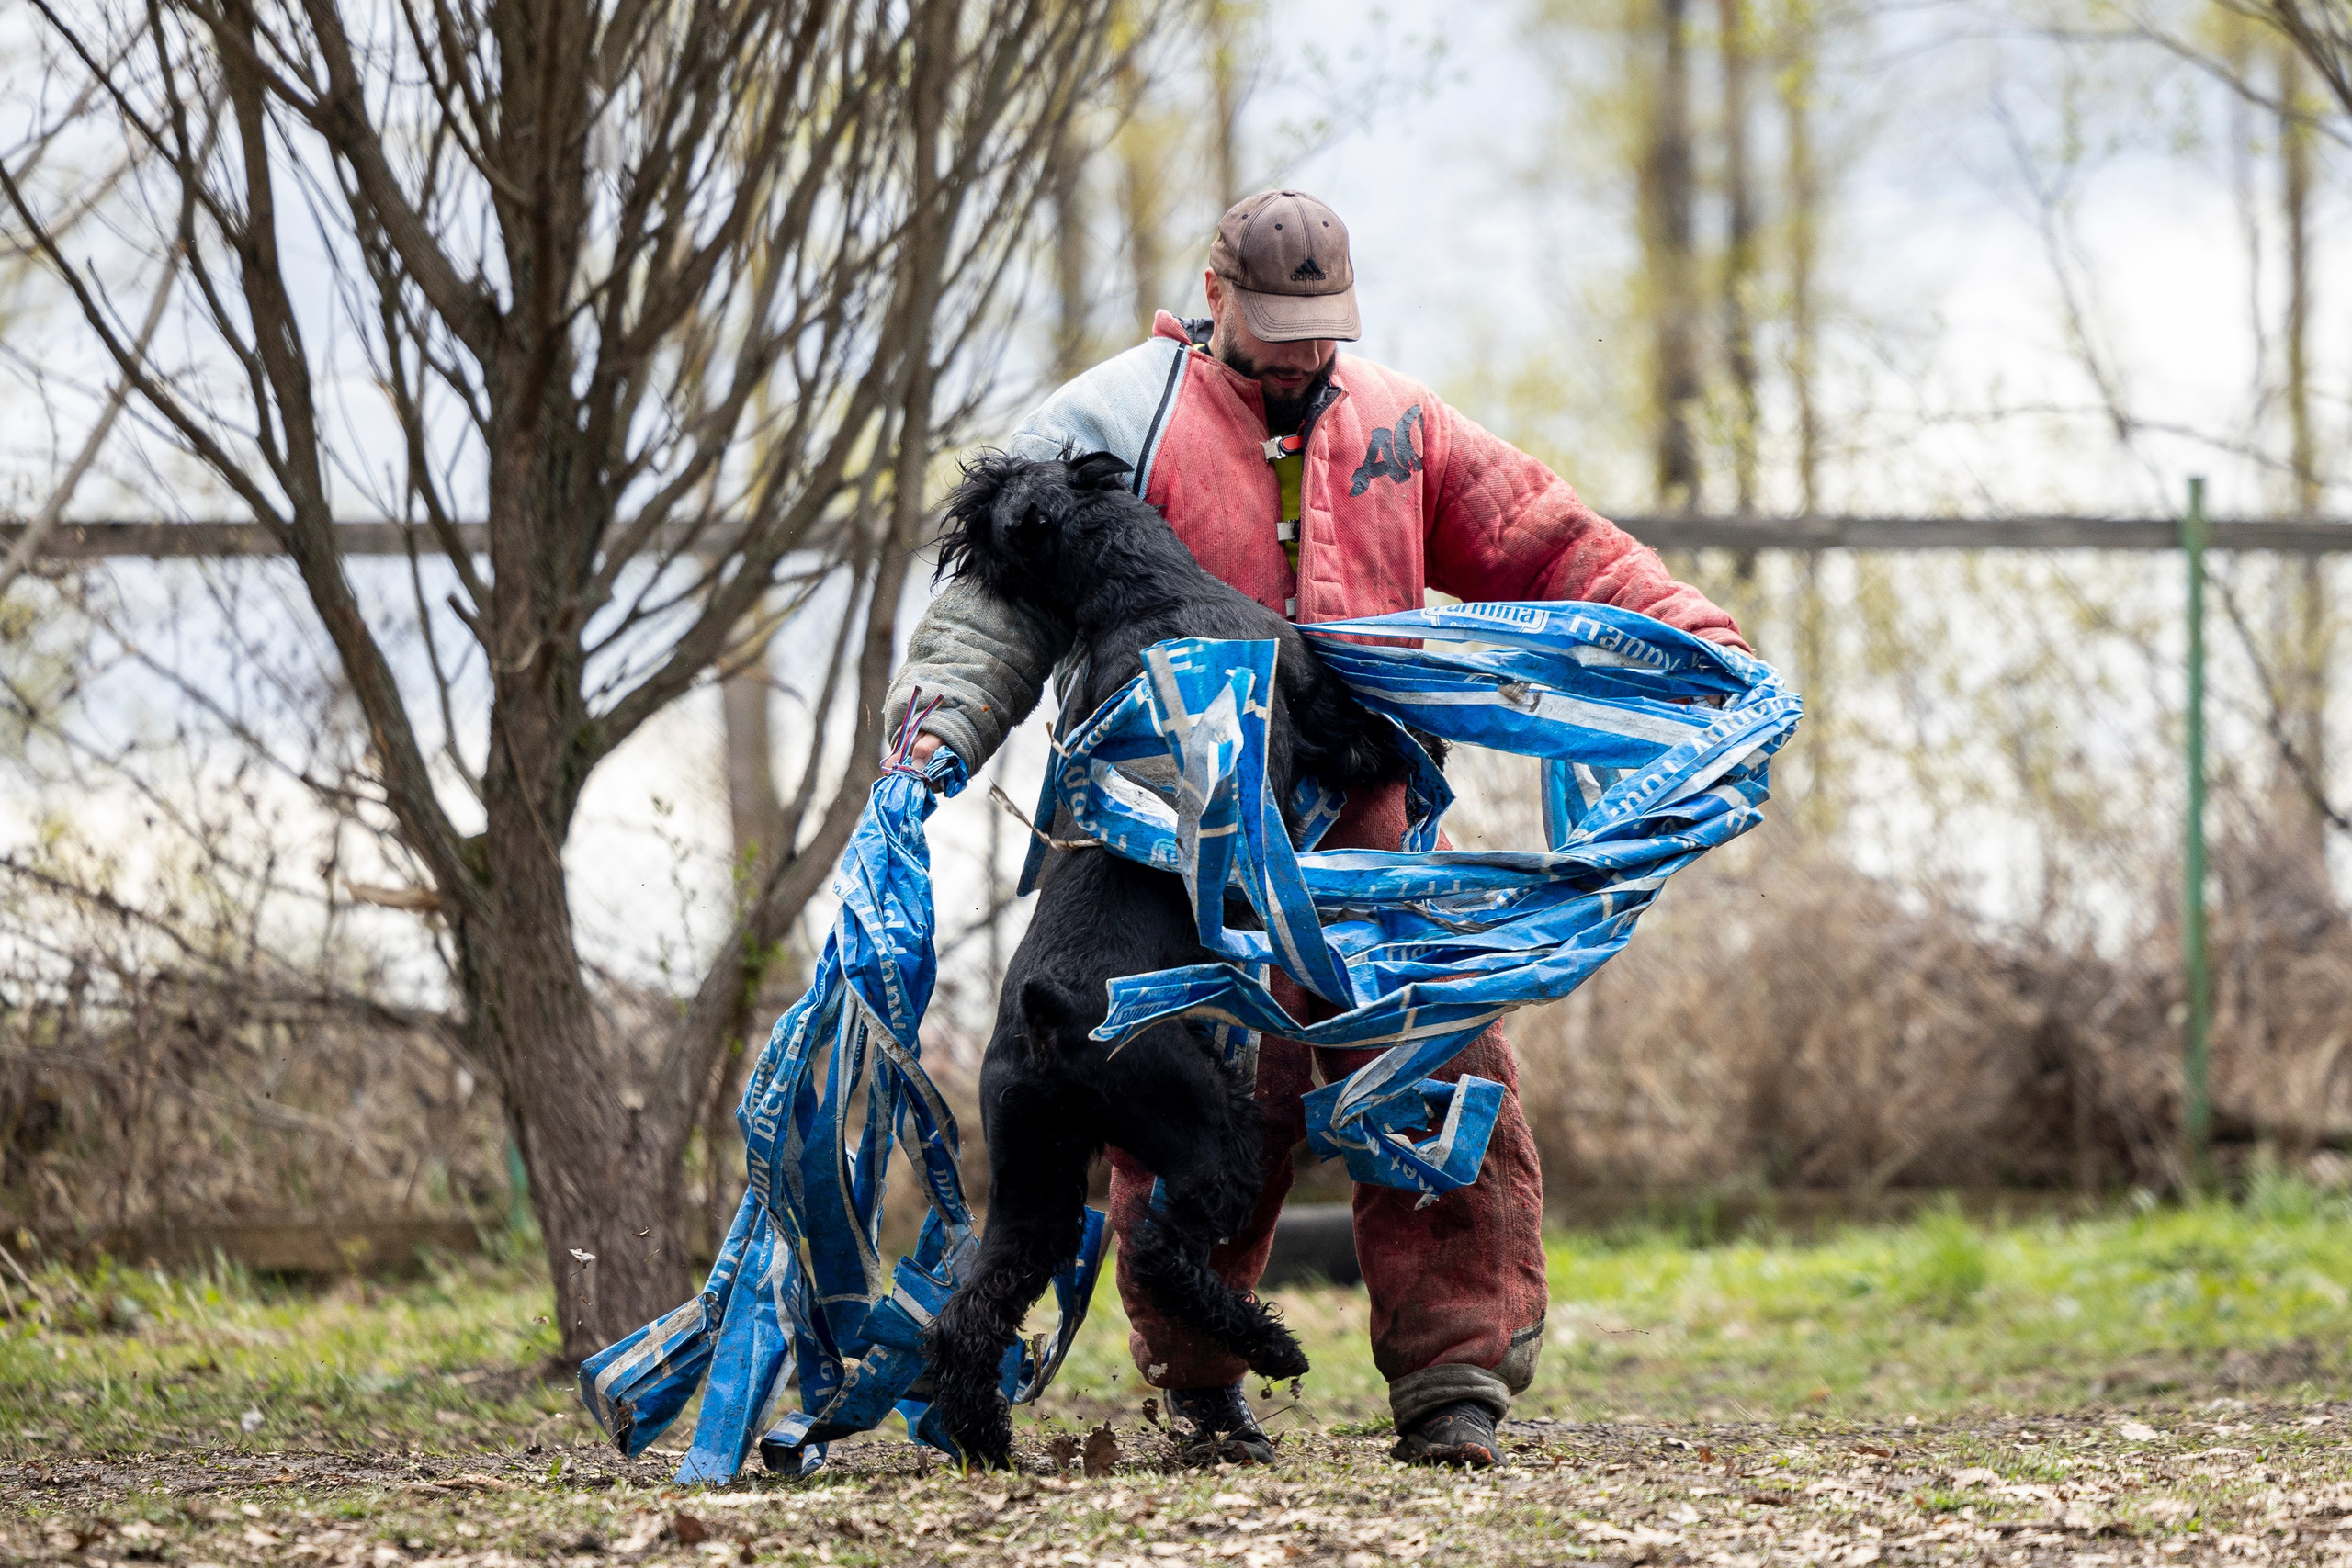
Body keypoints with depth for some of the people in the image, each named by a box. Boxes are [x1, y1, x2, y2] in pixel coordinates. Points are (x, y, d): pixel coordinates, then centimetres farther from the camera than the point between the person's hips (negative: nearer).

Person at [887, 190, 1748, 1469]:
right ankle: (1194, 1378, 14)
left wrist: (1695, 641, 7)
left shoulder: (1394, 427, 15)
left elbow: (1543, 544, 17)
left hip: (1359, 828, 4)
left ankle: (1453, 1374, -2)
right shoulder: (1119, 423, 2)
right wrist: (940, 725, -19)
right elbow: (1005, 594, -3)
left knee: (1444, 1068, -8)